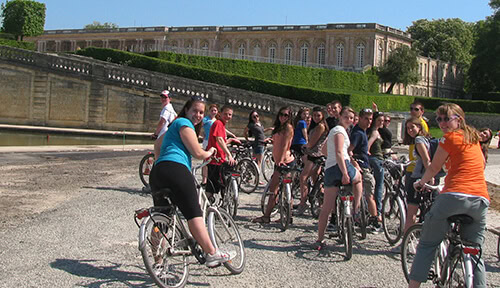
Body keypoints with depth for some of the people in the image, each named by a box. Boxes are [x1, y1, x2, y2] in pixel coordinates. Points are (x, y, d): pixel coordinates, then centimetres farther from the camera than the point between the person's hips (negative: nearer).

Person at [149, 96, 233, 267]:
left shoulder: (175, 124, 33)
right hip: (175, 169, -10)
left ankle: (158, 263, 12)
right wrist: (209, 153, 17)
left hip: (156, 173, 10)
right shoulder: (184, 123, 3)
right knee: (194, 213, -12)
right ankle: (212, 254, -15)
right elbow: (197, 153, -3)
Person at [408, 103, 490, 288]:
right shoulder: (474, 139, 22)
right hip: (481, 200, 6)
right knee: (474, 252, 14)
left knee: (427, 244, 5)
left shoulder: (450, 138, 2)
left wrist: (421, 183, 27)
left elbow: (433, 168, 8)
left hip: (455, 196, -6)